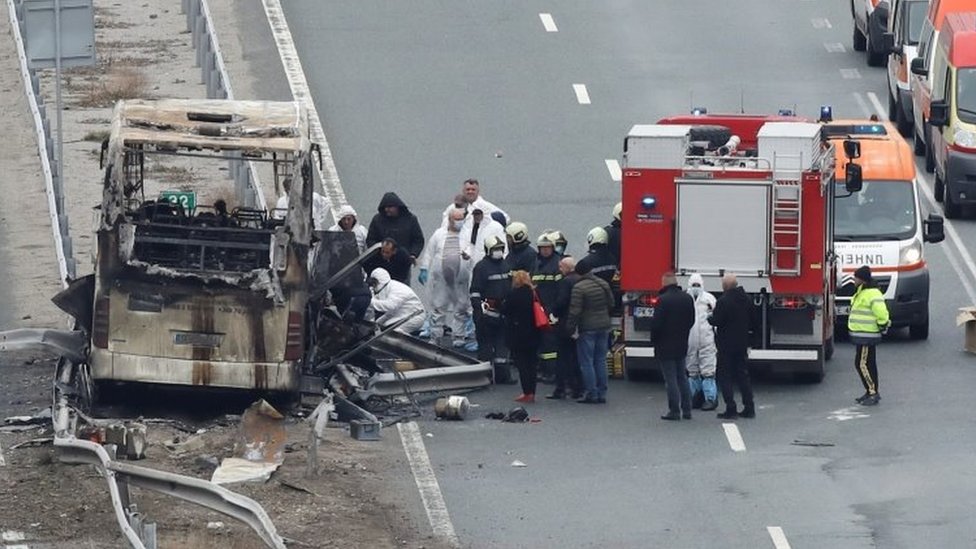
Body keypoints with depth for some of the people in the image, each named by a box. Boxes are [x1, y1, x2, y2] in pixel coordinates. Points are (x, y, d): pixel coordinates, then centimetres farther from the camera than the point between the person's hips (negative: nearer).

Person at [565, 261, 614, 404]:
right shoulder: (603, 284, 6)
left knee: (586, 362, 0)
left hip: (587, 329, -6)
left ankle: (591, 394, -3)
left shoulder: (579, 287, -14)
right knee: (601, 361, 12)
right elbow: (611, 304, 15)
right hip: (604, 327, 6)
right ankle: (602, 393, 12)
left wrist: (570, 329, -10)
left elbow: (574, 311, -16)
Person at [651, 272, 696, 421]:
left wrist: (654, 339, -1)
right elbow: (691, 320, 10)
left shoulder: (663, 300, -19)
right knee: (682, 377, 16)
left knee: (671, 379, -2)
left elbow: (656, 323, -18)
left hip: (666, 347, -6)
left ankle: (674, 411, -2)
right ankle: (687, 410, 17)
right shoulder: (688, 298, 3)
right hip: (682, 345, 6)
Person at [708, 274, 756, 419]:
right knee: (742, 375, 14)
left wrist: (710, 318, 3)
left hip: (726, 344, -6)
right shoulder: (746, 300, 4)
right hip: (742, 344, 6)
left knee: (724, 376, 1)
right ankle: (749, 408, 13)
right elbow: (751, 321, 12)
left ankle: (730, 409, -5)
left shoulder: (723, 301, -18)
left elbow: (716, 321, -18)